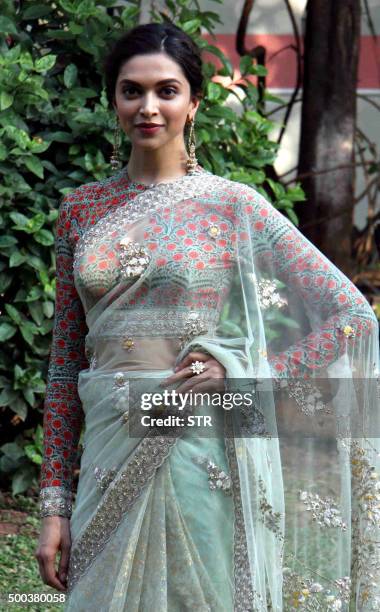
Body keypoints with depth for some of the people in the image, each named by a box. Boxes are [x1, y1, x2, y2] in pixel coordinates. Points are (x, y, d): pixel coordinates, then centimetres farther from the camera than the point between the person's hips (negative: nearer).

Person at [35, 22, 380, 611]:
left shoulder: (235, 206, -2)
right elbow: (65, 363, 10)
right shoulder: (82, 209, 8)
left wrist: (241, 375, -10)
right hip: (110, 465, 3)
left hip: (205, 458, -3)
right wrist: (54, 503, 6)